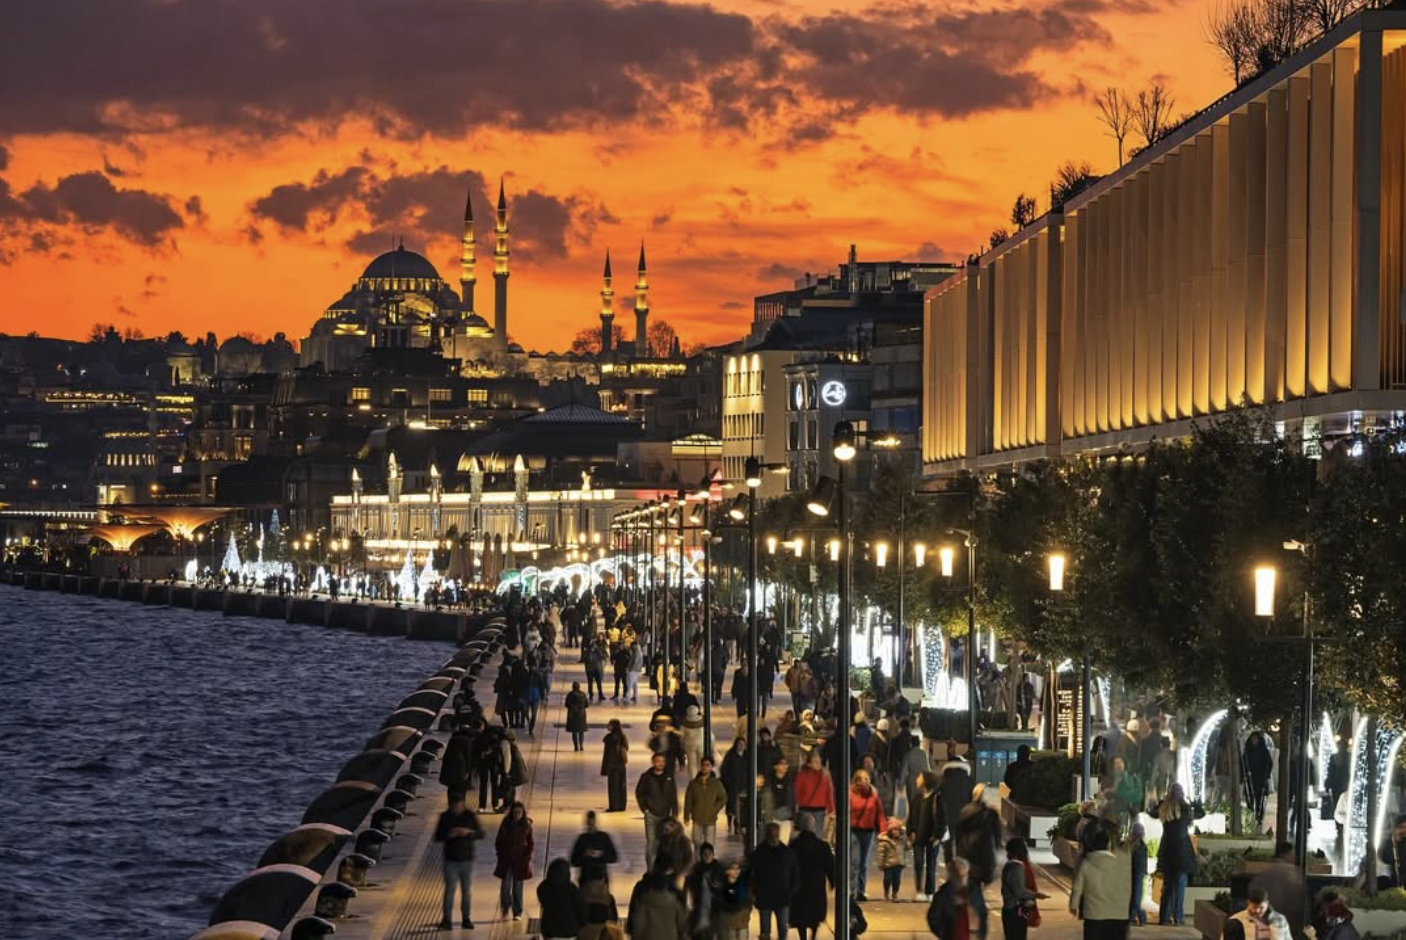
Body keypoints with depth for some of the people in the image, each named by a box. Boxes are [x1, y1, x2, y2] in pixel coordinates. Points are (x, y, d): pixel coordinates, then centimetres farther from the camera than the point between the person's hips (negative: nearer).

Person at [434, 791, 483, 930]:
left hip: (467, 860, 1)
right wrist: (448, 834, -19)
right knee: (450, 889, -8)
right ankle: (447, 920, -7)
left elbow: (480, 834, -1)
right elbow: (437, 837, 1)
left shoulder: (470, 816, -1)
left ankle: (466, 919, 16)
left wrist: (468, 832, -20)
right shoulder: (445, 817, -2)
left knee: (466, 890, 7)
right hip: (451, 860, -1)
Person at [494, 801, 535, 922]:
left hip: (520, 861, 0)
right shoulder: (506, 824, -1)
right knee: (506, 886, -7)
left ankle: (517, 913, 10)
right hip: (506, 861, 0)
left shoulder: (526, 825, 0)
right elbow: (498, 842, 6)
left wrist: (527, 858, -4)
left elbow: (530, 844, 6)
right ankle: (505, 909, 12)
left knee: (517, 887, 3)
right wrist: (501, 855, -2)